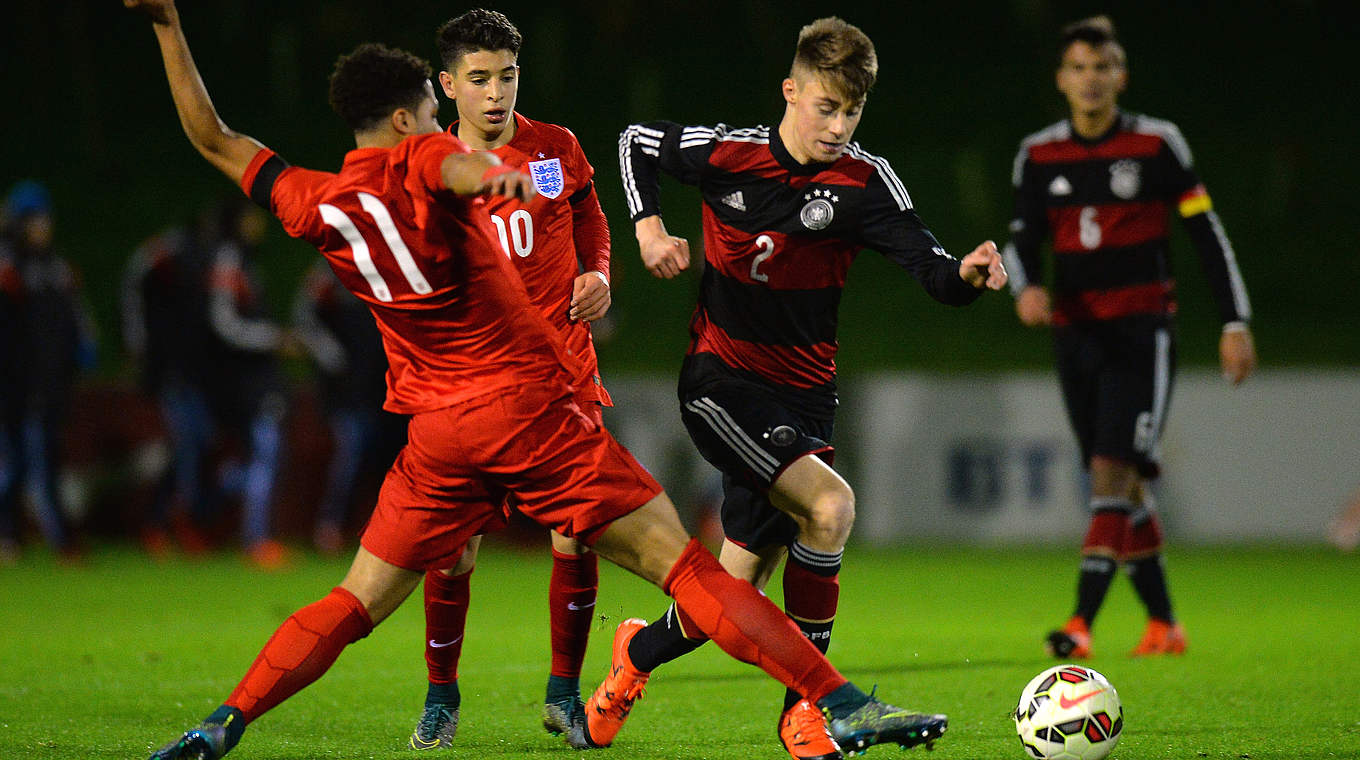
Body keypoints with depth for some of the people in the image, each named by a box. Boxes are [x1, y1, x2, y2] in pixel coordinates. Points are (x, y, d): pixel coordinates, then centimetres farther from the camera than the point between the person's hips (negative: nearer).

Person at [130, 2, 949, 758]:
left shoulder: (316, 206, 8)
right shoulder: (420, 161, -4)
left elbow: (213, 137, 19)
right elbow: (466, 168, -29)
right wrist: (498, 172, -53)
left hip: (437, 435, 4)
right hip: (535, 407, -4)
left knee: (354, 604, 15)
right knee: (685, 567, -8)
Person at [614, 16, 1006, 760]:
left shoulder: (864, 182, -7)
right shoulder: (727, 154, -8)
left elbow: (925, 263, -19)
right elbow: (637, 142, 11)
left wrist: (963, 273, -40)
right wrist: (647, 226, -4)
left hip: (802, 395, 3)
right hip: (720, 382, -3)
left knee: (734, 597, 3)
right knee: (829, 505, -25)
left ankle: (639, 651, 35)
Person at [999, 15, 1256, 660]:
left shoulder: (1156, 144, -3)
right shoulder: (1039, 155, 7)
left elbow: (1205, 231, 0)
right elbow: (1022, 240, 9)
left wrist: (1235, 323, -3)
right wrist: (1026, 289, -15)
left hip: (1141, 329, -4)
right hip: (1075, 333, 4)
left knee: (1113, 472, -17)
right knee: (1123, 486, 9)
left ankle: (1082, 624, -24)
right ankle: (1163, 624, 20)